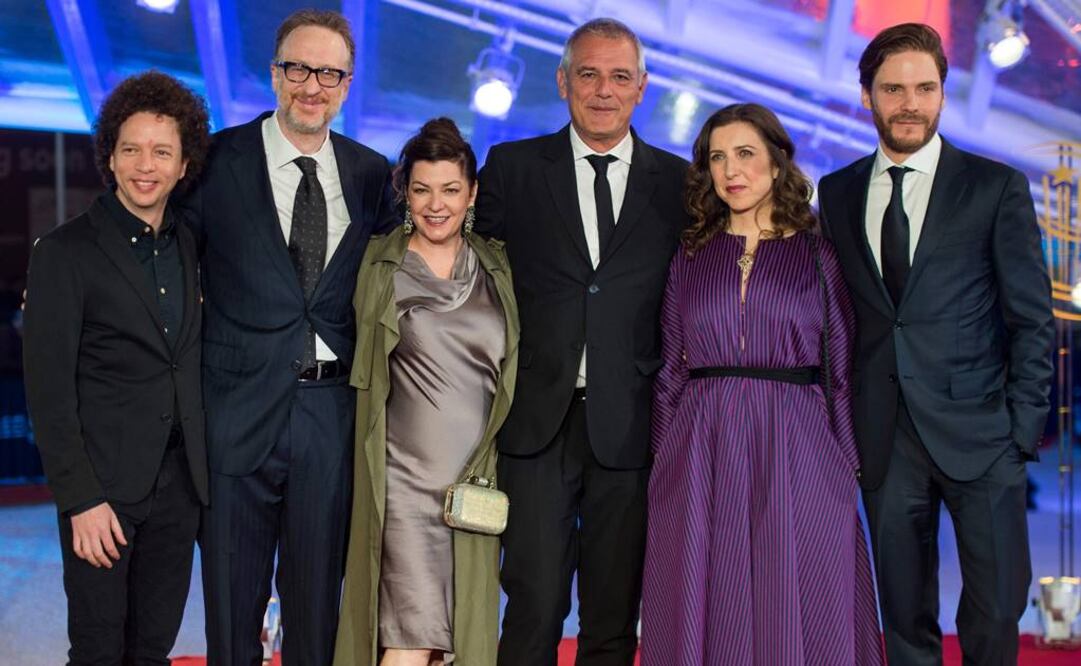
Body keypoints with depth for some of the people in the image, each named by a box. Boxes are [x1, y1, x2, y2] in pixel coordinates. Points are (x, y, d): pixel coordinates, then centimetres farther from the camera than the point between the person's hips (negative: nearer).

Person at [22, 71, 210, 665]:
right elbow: (48, 390, -10)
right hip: (104, 486, -5)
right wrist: (80, 499, -15)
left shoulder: (190, 248, 11)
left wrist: (204, 476, 8)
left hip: (178, 483, 5)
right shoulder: (64, 253, -7)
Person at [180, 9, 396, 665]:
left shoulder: (372, 173, 7)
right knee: (233, 596, 10)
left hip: (333, 409, 2)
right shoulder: (219, 160, -2)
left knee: (318, 598, 13)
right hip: (240, 408, -2)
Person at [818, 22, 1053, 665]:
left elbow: (1033, 318, 0)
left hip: (980, 437, -2)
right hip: (885, 439, 3)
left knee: (997, 611, 0)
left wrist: (1024, 430, -6)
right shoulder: (837, 193, 9)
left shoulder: (997, 187, 0)